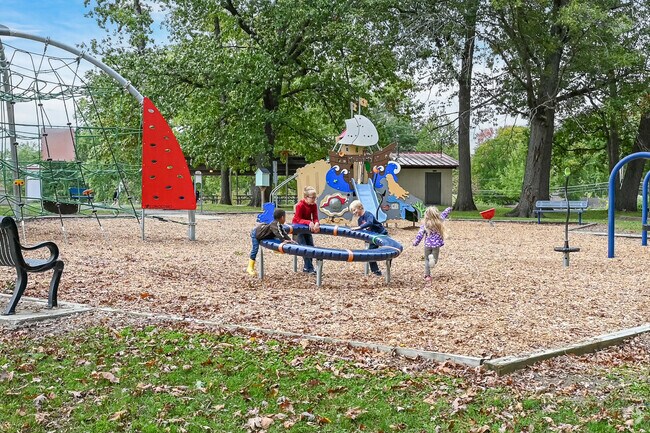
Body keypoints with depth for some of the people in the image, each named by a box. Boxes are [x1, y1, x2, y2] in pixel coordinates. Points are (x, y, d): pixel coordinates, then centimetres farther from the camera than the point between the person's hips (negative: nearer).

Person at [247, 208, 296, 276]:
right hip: (256, 234, -10)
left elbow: (284, 232, -3)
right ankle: (250, 267, -8)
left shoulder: (279, 225, -4)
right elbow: (278, 233, -47)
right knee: (255, 249, -11)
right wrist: (283, 240, -55)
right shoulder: (274, 224, -33)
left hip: (261, 231, 10)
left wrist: (289, 239, -15)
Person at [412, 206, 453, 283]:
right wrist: (448, 209, 33)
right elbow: (444, 214, 14)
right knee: (434, 260, 11)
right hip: (436, 244, 0)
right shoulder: (439, 221, -6)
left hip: (428, 244, 0)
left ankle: (427, 275, 8)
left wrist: (415, 242, 6)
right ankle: (433, 258, -24)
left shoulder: (425, 224, -9)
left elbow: (420, 234, -7)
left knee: (427, 260, 16)